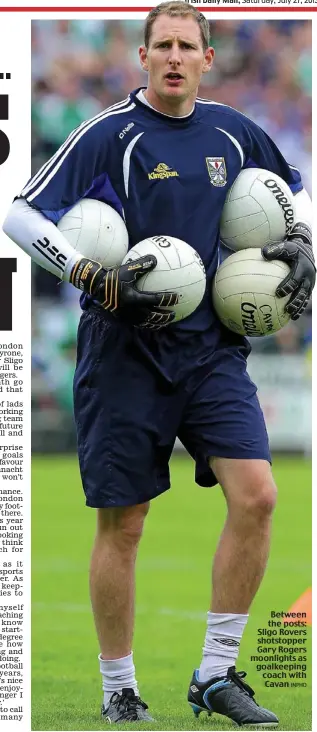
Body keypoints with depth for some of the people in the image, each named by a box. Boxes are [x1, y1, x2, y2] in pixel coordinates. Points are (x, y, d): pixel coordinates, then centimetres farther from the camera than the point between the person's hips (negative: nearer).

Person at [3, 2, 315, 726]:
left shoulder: (233, 132, 7)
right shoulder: (109, 134, -8)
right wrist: (98, 280, -20)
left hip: (212, 348, 4)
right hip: (124, 357, -4)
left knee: (256, 496, -11)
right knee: (123, 524, 1)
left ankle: (216, 674, 1)